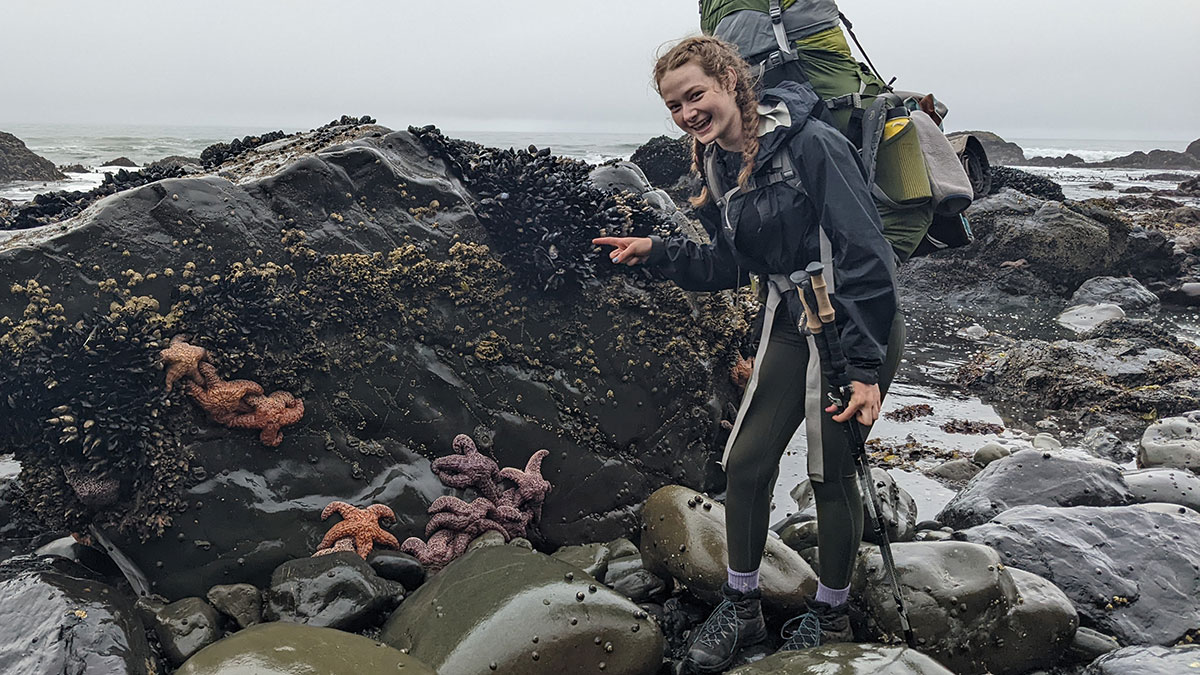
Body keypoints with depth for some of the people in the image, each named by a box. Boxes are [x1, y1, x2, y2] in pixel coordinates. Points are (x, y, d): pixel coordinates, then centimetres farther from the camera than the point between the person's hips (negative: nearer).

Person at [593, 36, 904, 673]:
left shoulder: (810, 144, -20)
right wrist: (657, 251, -4)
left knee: (830, 472, 4)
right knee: (746, 463, 4)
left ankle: (830, 615, 28)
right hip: (789, 326, 7)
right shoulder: (720, 166, 3)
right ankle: (741, 607, 24)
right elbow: (729, 267, 10)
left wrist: (865, 368, -23)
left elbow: (865, 256, -22)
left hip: (859, 327, -6)